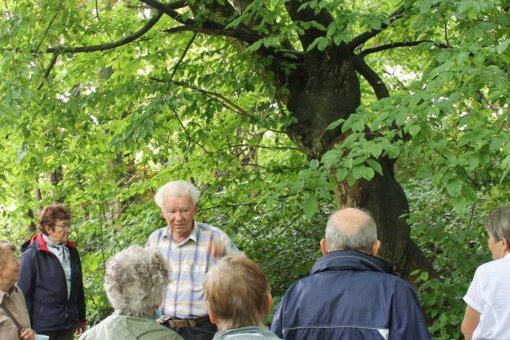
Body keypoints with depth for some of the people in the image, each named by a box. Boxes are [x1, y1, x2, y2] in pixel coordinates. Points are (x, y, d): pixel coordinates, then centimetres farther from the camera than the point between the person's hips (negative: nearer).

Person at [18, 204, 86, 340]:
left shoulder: (71, 251, 8)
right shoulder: (32, 255, -11)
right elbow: (24, 293, -10)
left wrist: (81, 318, 18)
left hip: (68, 327, 6)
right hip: (43, 328, -5)